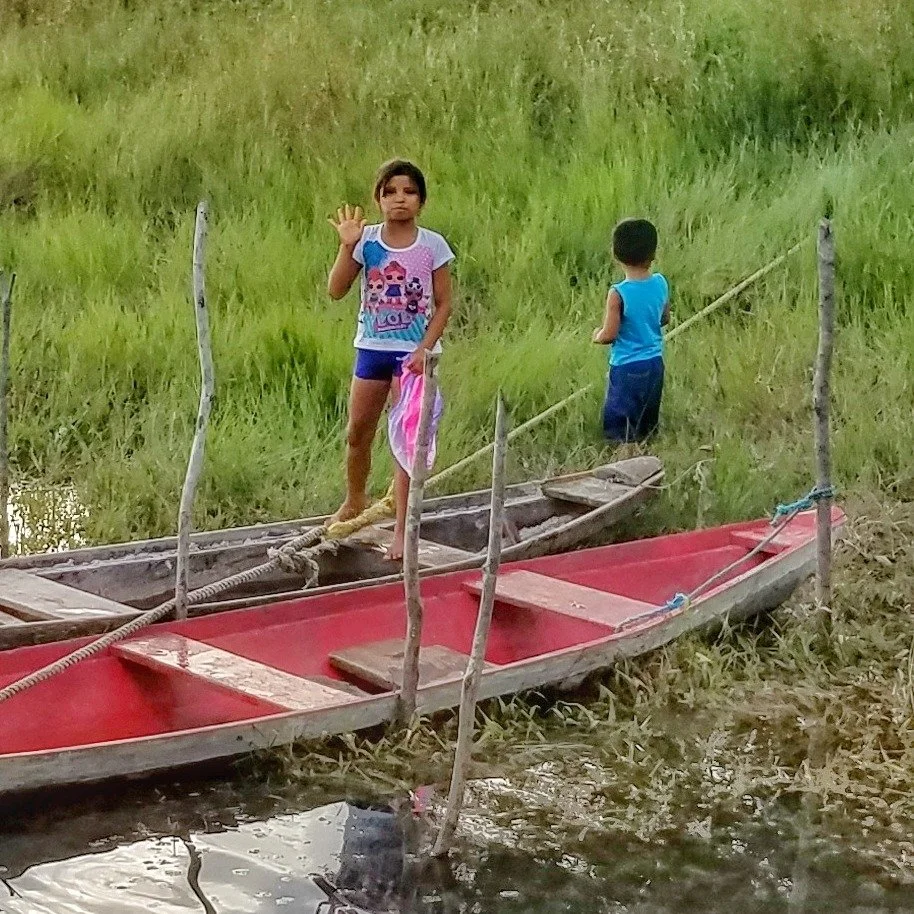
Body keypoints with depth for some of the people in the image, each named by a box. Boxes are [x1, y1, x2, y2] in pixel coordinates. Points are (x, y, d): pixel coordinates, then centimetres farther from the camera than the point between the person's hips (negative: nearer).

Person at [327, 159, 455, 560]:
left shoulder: (432, 246, -6)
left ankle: (402, 530, -1)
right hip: (372, 347, 3)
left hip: (413, 352, -3)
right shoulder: (366, 241, -3)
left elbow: (443, 304, -4)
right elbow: (336, 290, -10)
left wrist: (424, 349, -14)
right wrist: (346, 245, -20)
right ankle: (354, 502, 39)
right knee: (357, 434, 13)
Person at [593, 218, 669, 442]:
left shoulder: (618, 293, -22)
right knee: (648, 427, 21)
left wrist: (597, 335, 3)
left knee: (619, 432, 3)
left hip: (627, 367, -6)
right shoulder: (660, 283, -5)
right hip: (655, 363, 6)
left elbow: (609, 335, -19)